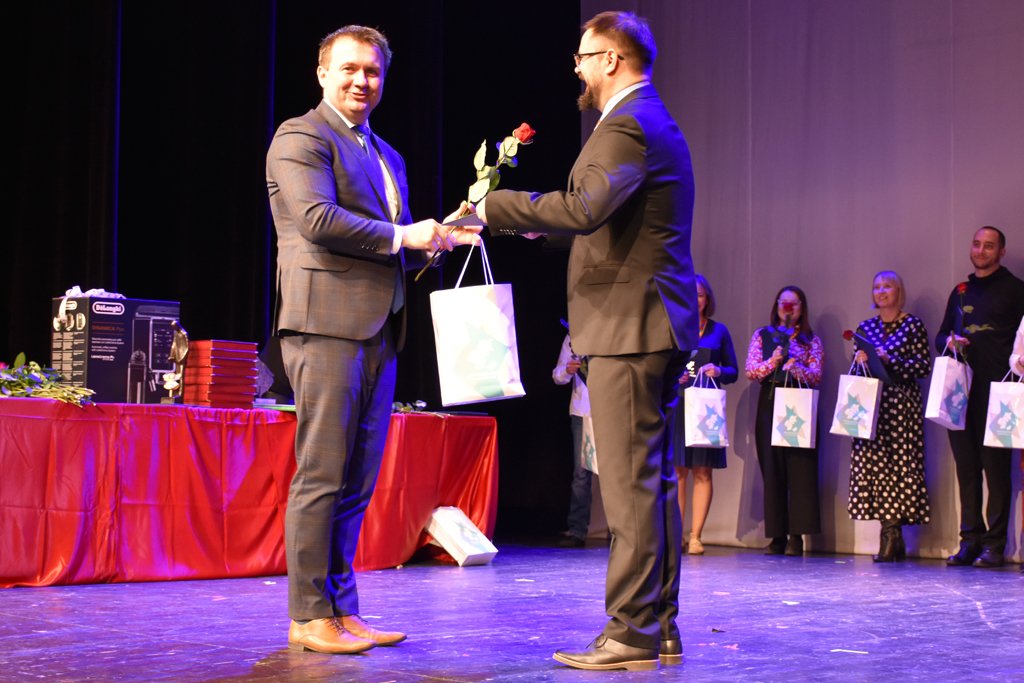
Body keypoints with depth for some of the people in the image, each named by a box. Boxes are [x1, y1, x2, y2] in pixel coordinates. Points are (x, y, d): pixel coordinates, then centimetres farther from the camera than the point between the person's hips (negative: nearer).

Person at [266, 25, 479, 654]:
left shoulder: (387, 157, 25)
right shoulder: (301, 137, -1)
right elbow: (317, 218, -15)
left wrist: (436, 238, 8)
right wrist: (400, 236, -10)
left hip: (379, 331, 8)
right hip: (327, 324, -8)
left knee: (357, 483, 9)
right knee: (321, 477, -6)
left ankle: (343, 609, 16)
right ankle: (309, 616, 0)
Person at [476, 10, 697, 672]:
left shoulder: (628, 126, -13)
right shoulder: (652, 121, 21)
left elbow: (585, 207, -28)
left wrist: (499, 207, -17)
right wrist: (538, 223, 24)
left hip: (629, 324, -11)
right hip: (656, 325, 11)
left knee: (630, 483, -9)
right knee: (653, 479, 12)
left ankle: (631, 633, -5)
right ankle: (660, 627, 17)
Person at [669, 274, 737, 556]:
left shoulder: (718, 331, 13)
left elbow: (733, 371, 12)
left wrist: (718, 371, -9)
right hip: (675, 405, -1)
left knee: (703, 472, -2)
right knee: (677, 471, -4)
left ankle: (695, 536, 0)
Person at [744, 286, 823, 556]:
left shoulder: (811, 340, 11)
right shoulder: (762, 336, 13)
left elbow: (816, 375, -1)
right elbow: (750, 371, 3)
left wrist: (795, 368, -19)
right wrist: (773, 361, -13)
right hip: (769, 404, 1)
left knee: (800, 468, -8)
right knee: (772, 469, -2)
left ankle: (796, 535, -6)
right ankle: (776, 535, 2)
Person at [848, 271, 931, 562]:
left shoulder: (913, 325, 1)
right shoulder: (866, 328, 15)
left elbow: (924, 365, -5)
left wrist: (890, 360, -13)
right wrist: (860, 361, -3)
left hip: (901, 404, -4)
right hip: (871, 404, 5)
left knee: (899, 463, -8)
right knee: (871, 463, -2)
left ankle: (892, 534, -3)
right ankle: (891, 535, 5)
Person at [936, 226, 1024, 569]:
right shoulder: (960, 292, 20)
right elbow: (940, 337, 24)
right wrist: (949, 341, 1)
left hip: (996, 388, -5)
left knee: (995, 465, -6)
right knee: (966, 465, 5)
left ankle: (994, 544, -4)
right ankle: (970, 539, 10)